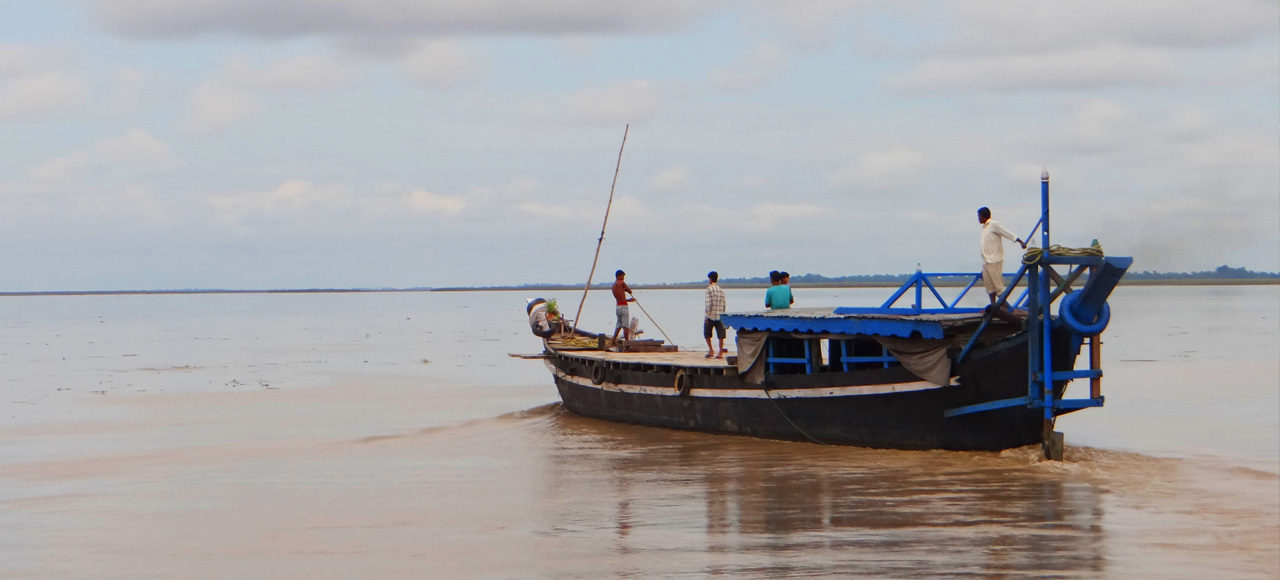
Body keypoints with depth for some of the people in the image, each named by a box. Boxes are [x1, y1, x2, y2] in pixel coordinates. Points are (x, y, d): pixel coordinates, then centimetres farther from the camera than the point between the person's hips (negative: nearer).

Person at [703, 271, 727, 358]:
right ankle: (721, 353, 1)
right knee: (721, 335, 3)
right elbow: (723, 304, 11)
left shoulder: (709, 289, -8)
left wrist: (706, 315, -12)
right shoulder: (722, 290, 10)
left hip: (710, 315, -5)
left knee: (707, 334, 11)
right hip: (720, 316, 5)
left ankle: (711, 350, 5)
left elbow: (708, 303, -14)